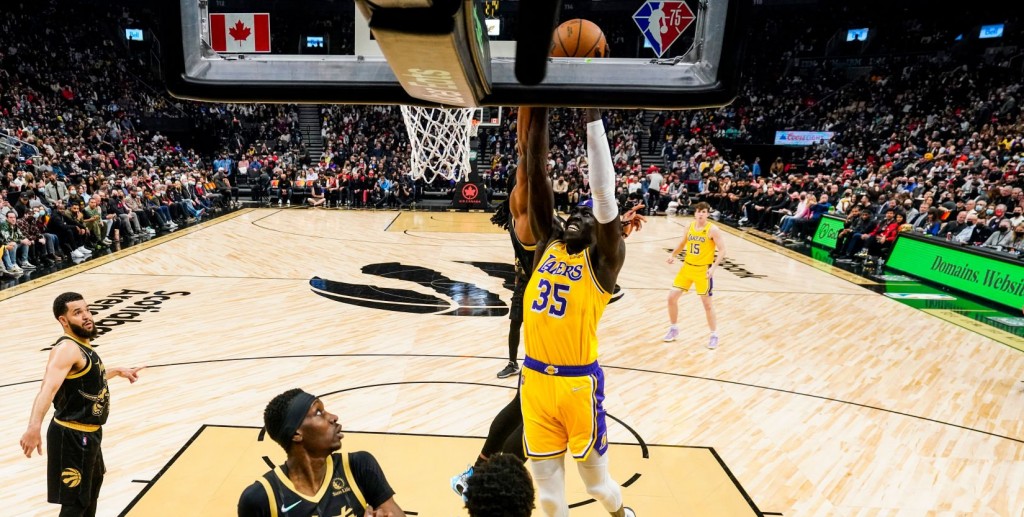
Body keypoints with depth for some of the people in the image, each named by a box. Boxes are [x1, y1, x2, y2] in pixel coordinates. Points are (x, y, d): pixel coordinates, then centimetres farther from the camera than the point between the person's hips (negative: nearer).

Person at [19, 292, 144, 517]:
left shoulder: (83, 344, 6)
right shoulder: (67, 349, -24)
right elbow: (48, 389, -41)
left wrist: (118, 371, 39)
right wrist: (34, 427, -54)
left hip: (88, 433, 10)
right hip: (72, 436, -10)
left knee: (93, 481, 31)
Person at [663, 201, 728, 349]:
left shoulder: (712, 229, -12)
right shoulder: (690, 227, 4)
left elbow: (722, 250, -13)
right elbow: (682, 244, 19)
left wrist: (713, 267, -25)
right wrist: (673, 255, 1)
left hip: (703, 270, -5)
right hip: (687, 267, 5)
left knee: (707, 303, 0)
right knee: (672, 297, 2)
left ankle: (714, 335, 17)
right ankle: (674, 329, 21)